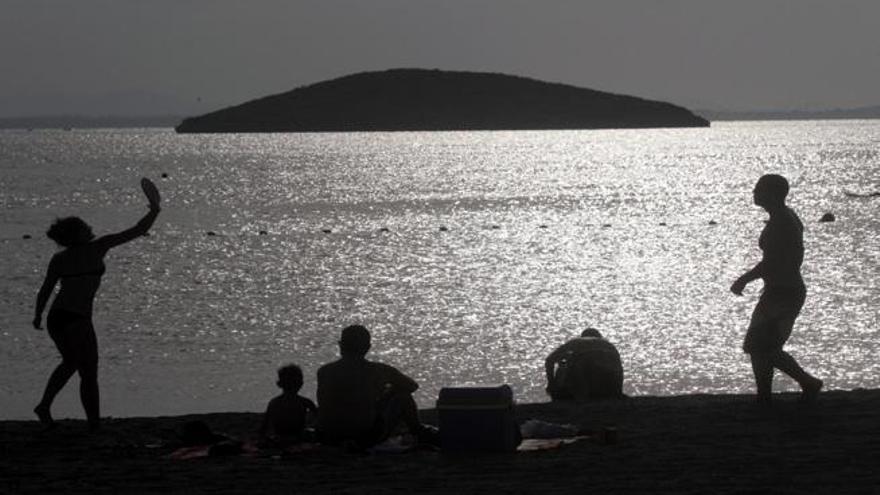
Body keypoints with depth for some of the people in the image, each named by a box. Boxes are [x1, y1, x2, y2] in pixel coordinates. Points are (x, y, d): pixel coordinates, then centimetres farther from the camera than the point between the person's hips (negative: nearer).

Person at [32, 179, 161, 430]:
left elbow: (45, 291, 6)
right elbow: (137, 231, 1)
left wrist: (37, 316, 22)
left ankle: (45, 404, 17)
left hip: (55, 317, 5)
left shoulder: (59, 259, 6)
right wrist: (154, 211, 15)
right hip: (77, 320, -5)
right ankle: (94, 423, 8)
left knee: (70, 362, 27)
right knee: (89, 374, 6)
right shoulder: (97, 247, -4)